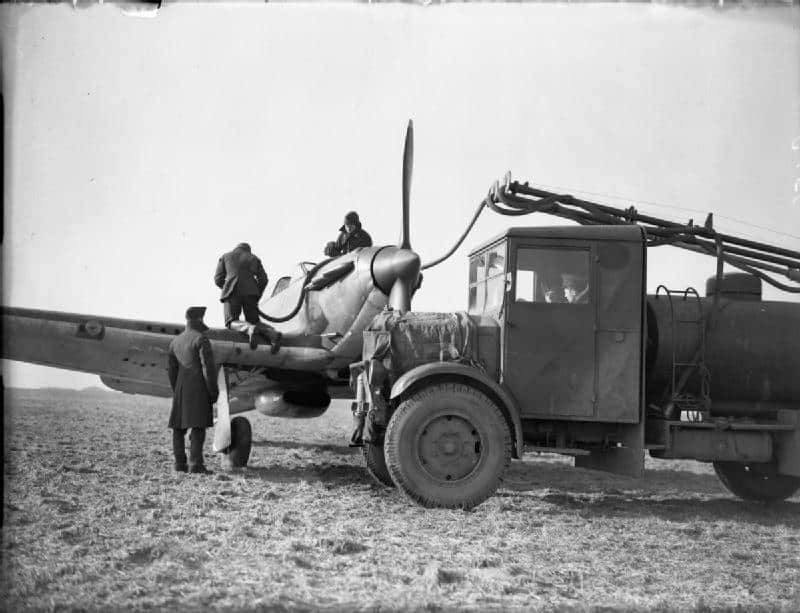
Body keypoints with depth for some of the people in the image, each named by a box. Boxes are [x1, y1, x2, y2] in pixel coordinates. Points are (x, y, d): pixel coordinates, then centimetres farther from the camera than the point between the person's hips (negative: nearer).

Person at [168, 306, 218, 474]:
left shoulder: (175, 342, 14)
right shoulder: (201, 339, -8)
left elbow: (172, 371, 17)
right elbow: (208, 368, -13)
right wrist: (213, 391, -8)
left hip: (181, 389, 7)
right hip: (198, 389, -7)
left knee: (179, 427, 8)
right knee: (198, 426, -9)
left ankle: (180, 463, 9)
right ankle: (195, 464, -16)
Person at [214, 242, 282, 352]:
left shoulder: (225, 257, 22)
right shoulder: (253, 259, 24)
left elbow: (218, 279, 15)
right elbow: (263, 279, 11)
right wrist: (256, 297, 19)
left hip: (232, 293, -2)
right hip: (250, 293, 2)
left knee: (231, 323, -5)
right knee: (254, 322, 10)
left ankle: (250, 329, -38)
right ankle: (272, 333, -21)